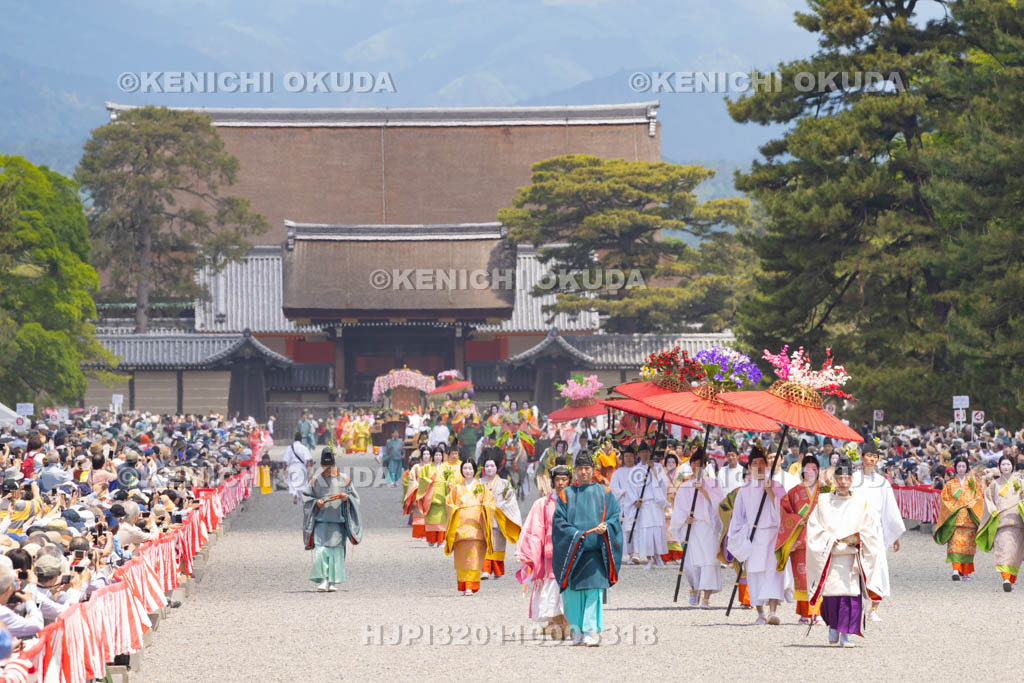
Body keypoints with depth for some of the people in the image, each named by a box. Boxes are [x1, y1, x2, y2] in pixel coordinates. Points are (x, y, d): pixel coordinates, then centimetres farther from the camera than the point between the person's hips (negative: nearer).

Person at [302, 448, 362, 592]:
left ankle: (333, 581, 5)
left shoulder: (344, 480, 7)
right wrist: (316, 503, -9)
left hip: (338, 521, 0)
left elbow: (355, 497, 10)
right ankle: (322, 579, -6)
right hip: (321, 521, 0)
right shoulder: (316, 480, 7)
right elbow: (306, 497, 9)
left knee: (336, 551, -2)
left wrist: (347, 498, -11)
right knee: (320, 550, -12)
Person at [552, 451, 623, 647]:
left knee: (593, 587, -12)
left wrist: (605, 527, -15)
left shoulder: (603, 493, 12)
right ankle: (578, 632, 10)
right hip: (572, 550, 1)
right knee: (573, 591, 0)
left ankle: (592, 631, -16)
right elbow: (559, 520, 3)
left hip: (595, 550, -1)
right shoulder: (566, 494, 12)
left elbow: (615, 515, 6)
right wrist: (575, 534, -12)